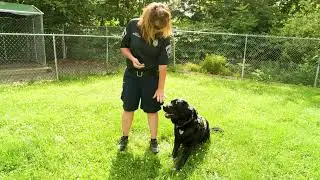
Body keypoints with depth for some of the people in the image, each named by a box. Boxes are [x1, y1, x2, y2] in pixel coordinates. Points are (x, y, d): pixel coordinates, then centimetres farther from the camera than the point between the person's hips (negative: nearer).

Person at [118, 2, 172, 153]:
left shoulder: (164, 36, -16)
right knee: (128, 108, 8)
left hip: (151, 77, -1)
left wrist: (160, 88, -13)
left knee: (152, 110, 5)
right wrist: (132, 58, -19)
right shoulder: (133, 25, -12)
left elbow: (163, 66, -14)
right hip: (131, 74, 2)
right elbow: (123, 46, 1)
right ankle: (124, 137, 28)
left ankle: (154, 140, 23)